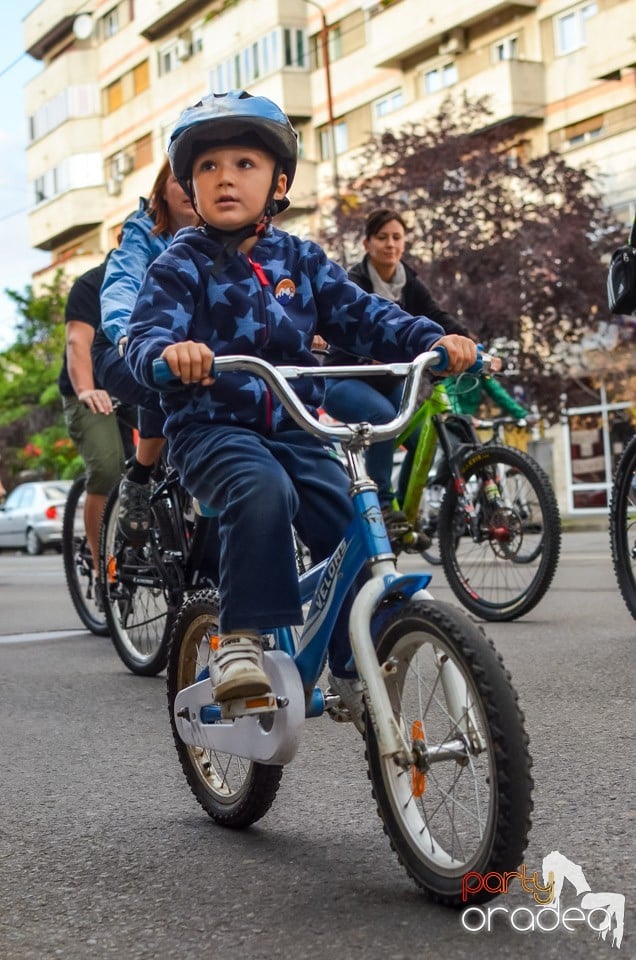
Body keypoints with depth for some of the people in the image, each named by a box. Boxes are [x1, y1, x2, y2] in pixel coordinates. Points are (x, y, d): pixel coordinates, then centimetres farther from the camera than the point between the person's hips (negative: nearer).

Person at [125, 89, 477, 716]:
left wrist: (430, 340, -12)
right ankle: (240, 640, -25)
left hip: (294, 428, 4)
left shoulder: (300, 260, 10)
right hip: (211, 425, -4)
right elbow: (144, 336, -15)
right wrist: (169, 351, -40)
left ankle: (353, 668, 5)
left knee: (351, 524, -12)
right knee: (263, 493, -35)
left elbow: (360, 315, 5)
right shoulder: (181, 264, -2)